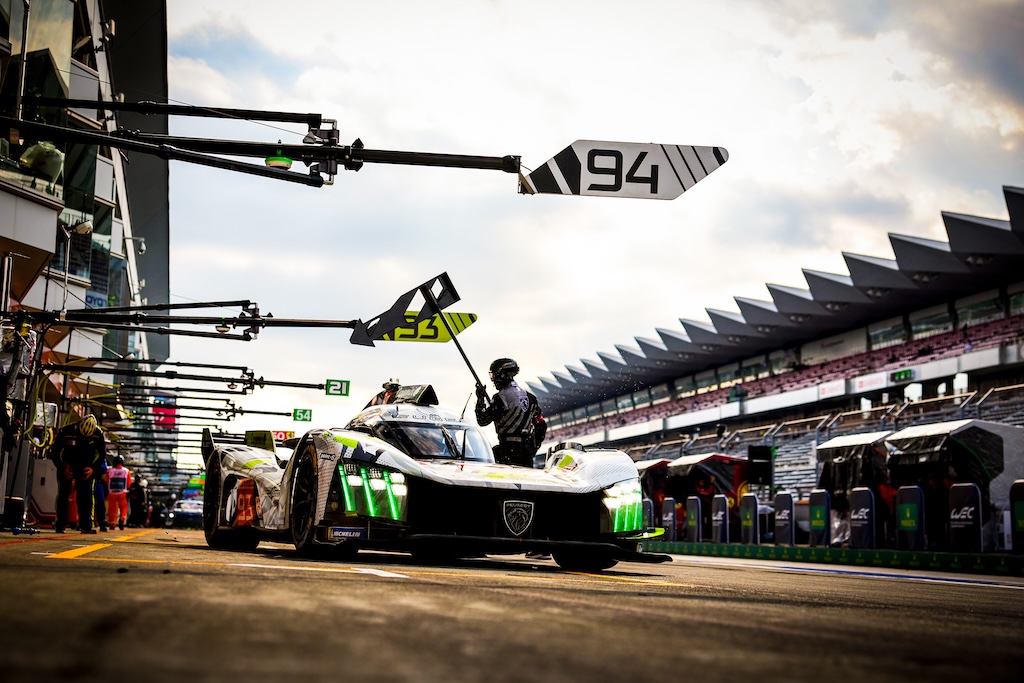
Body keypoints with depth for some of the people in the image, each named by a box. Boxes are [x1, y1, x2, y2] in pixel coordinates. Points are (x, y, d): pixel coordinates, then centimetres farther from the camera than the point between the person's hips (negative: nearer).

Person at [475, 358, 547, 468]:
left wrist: (480, 399, 3)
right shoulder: (529, 396, 11)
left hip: (509, 448, -7)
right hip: (527, 448, 7)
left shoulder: (500, 398, -12)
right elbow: (541, 425, 14)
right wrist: (535, 446, 22)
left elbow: (482, 421, -9)